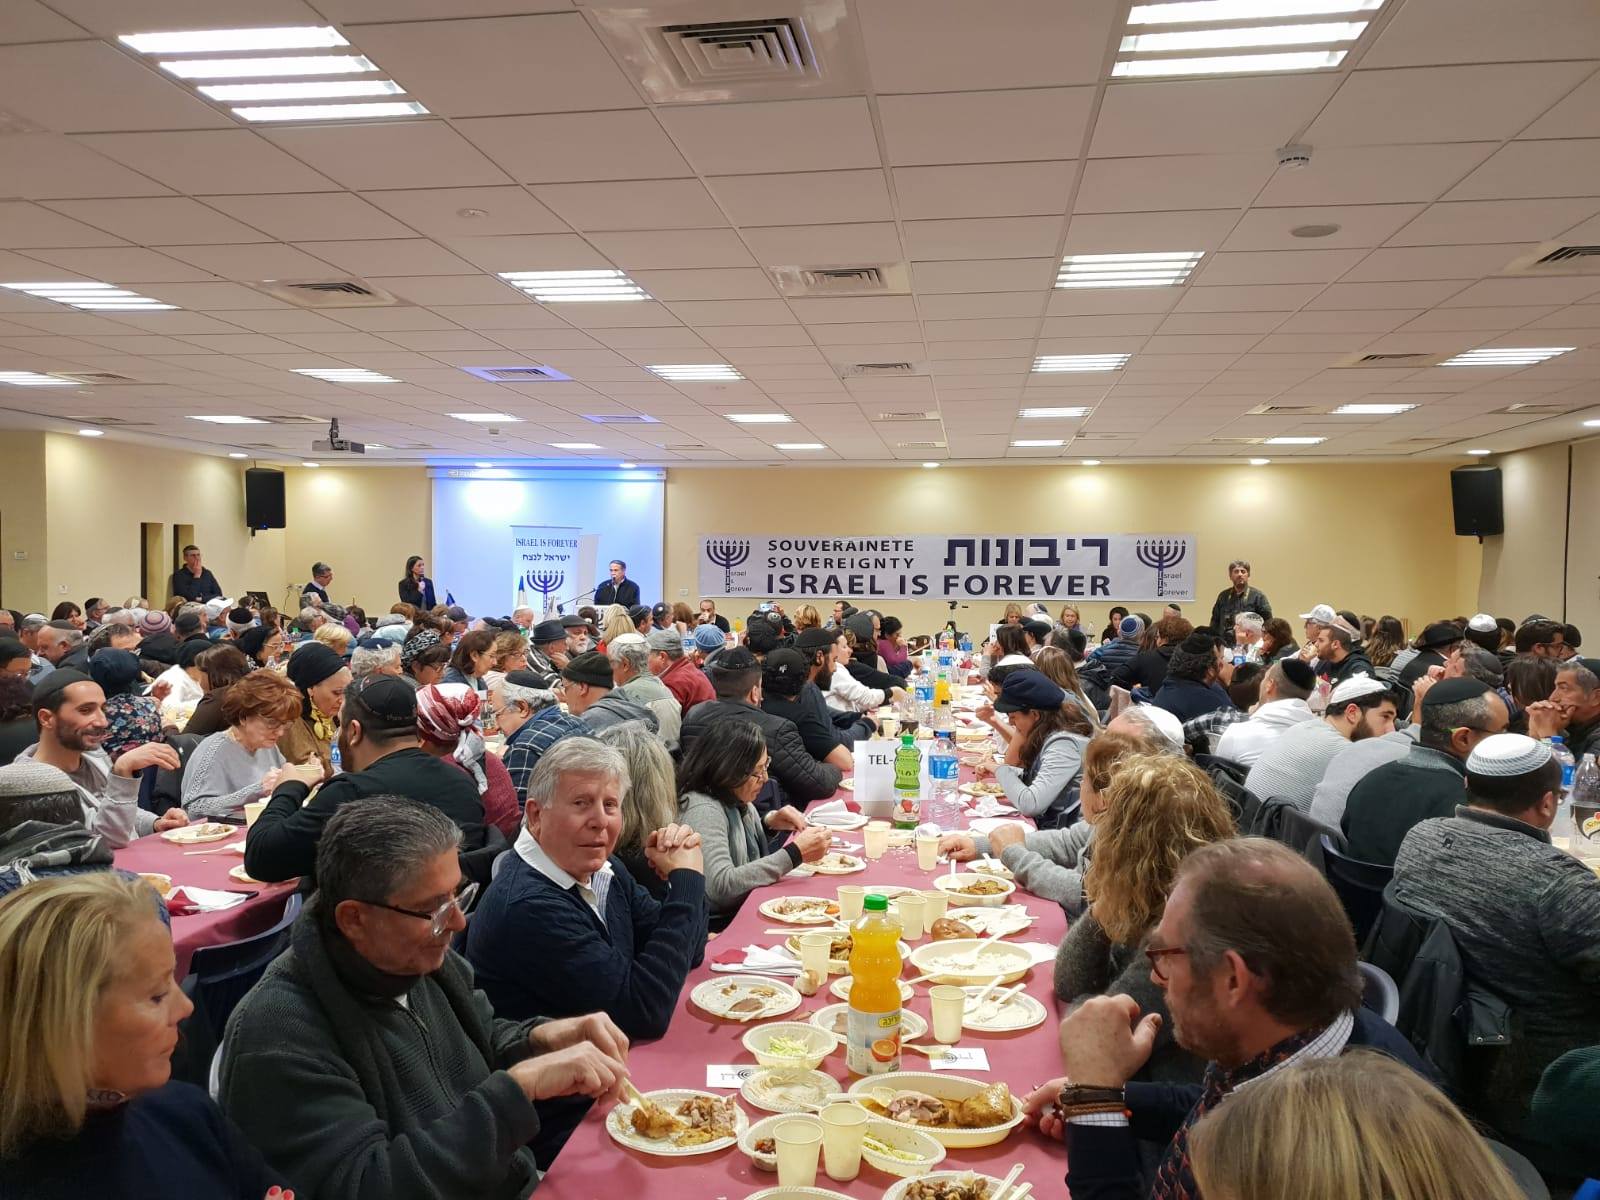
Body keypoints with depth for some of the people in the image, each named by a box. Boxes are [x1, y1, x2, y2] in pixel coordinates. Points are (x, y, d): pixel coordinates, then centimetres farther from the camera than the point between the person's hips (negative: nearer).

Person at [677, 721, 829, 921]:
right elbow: (721, 886, -29)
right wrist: (795, 854, -26)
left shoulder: (735, 800, 5)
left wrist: (768, 824, 2)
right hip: (718, 925, -8)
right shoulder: (703, 810, -20)